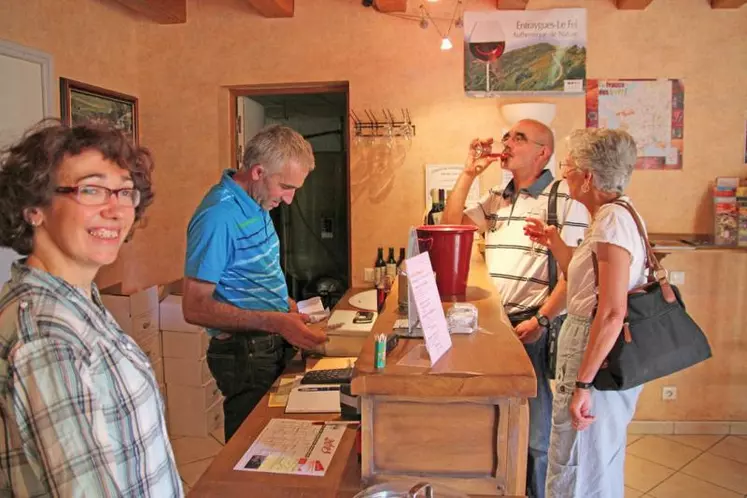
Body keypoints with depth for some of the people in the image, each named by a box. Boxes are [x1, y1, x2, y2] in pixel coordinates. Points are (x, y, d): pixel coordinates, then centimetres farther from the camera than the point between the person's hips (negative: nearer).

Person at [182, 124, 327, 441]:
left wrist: (287, 305, 3)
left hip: (274, 345, 9)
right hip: (245, 354, -9)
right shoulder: (218, 216, -22)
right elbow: (195, 308, -22)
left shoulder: (256, 205, 6)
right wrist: (275, 322, -27)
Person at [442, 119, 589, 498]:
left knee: (536, 429, 2)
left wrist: (541, 320, -16)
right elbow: (450, 227, 12)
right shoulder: (496, 199, 16)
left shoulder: (565, 197, -6)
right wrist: (468, 173, 6)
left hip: (538, 328, -6)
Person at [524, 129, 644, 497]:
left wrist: (583, 383, -24)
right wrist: (554, 243, 18)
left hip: (597, 359, -10)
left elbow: (612, 313, -25)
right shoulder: (618, 214, 11)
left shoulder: (613, 221, -19)